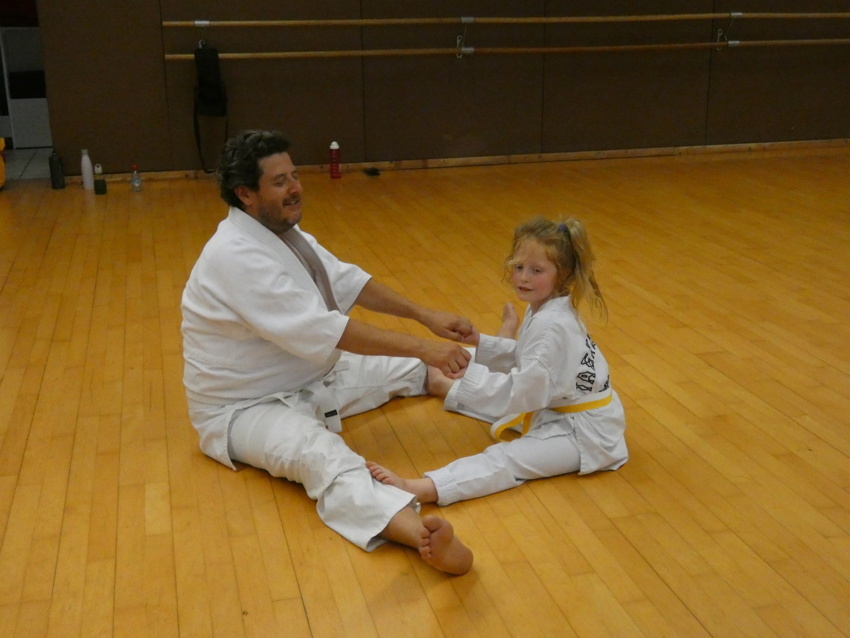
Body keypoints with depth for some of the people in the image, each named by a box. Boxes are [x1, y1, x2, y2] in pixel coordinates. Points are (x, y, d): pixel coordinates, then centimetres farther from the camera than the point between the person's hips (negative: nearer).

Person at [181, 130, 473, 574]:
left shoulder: (279, 229, 3)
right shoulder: (235, 256, -28)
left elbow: (348, 282, 10)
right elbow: (324, 331, -33)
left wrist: (424, 316, 1)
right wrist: (420, 346, -31)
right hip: (243, 408, -11)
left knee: (407, 369, 12)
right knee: (320, 454, -40)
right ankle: (422, 535, -64)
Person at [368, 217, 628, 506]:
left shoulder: (550, 325, -27)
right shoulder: (546, 308, 2)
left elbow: (524, 392, -30)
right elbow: (526, 359, 14)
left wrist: (464, 378, -28)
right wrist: (480, 342, 0)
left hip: (586, 433, -10)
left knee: (508, 459, -28)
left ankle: (418, 489, -44)